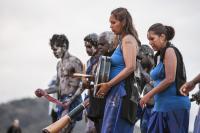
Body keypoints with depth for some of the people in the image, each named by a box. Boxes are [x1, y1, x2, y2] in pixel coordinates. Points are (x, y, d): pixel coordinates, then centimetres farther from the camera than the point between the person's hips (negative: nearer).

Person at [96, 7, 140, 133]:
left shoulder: (128, 40, -8)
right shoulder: (123, 40, 20)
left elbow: (130, 67, -19)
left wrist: (108, 84, -17)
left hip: (121, 91, -9)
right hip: (117, 91, 9)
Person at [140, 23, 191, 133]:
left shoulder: (170, 51, -7)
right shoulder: (159, 55, 17)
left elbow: (170, 79, -15)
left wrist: (149, 95, -12)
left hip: (174, 105, -8)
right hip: (161, 106, 8)